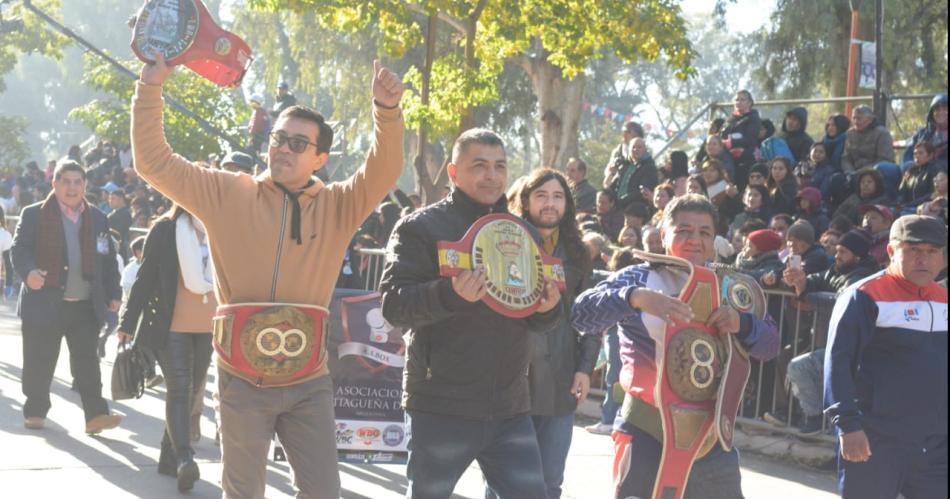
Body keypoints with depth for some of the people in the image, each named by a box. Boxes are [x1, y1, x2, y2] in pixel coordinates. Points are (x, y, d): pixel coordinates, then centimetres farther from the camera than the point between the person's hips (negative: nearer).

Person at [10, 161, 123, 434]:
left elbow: (108, 260, 14)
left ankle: (96, 414, -2)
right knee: (40, 362, 5)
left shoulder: (98, 219, 11)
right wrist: (28, 272, -26)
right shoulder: (34, 215, 0)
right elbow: (19, 249, -6)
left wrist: (114, 294, 9)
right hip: (45, 303, -2)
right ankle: (35, 411, 19)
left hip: (86, 306, 2)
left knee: (87, 361, 0)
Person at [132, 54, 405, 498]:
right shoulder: (227, 194, 1)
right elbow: (154, 163, -1)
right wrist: (150, 89, -11)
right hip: (243, 382, -1)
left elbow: (383, 173, -14)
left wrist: (387, 112, -31)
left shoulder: (337, 206, 2)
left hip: (308, 383, 1)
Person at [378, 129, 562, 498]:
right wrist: (450, 294, -30)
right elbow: (394, 305, -13)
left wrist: (547, 309, -4)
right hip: (441, 408, -5)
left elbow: (538, 322, 21)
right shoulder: (421, 227, -2)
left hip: (510, 409, 5)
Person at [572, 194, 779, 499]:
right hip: (647, 428, -4)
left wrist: (742, 324, -21)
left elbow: (769, 344, 1)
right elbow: (582, 312, -18)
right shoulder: (640, 278, -3)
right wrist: (637, 297, -34)